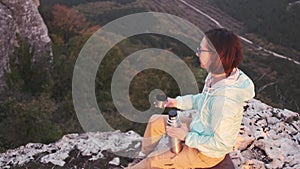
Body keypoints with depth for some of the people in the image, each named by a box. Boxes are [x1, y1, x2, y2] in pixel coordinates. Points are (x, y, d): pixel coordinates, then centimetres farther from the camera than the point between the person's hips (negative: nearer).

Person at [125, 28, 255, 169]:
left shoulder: (224, 101, -41)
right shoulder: (217, 76, -15)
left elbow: (221, 144, -30)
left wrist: (187, 137, -21)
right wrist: (178, 102, 0)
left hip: (207, 153, -8)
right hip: (200, 126, 8)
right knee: (155, 121, 14)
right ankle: (142, 157, 36)